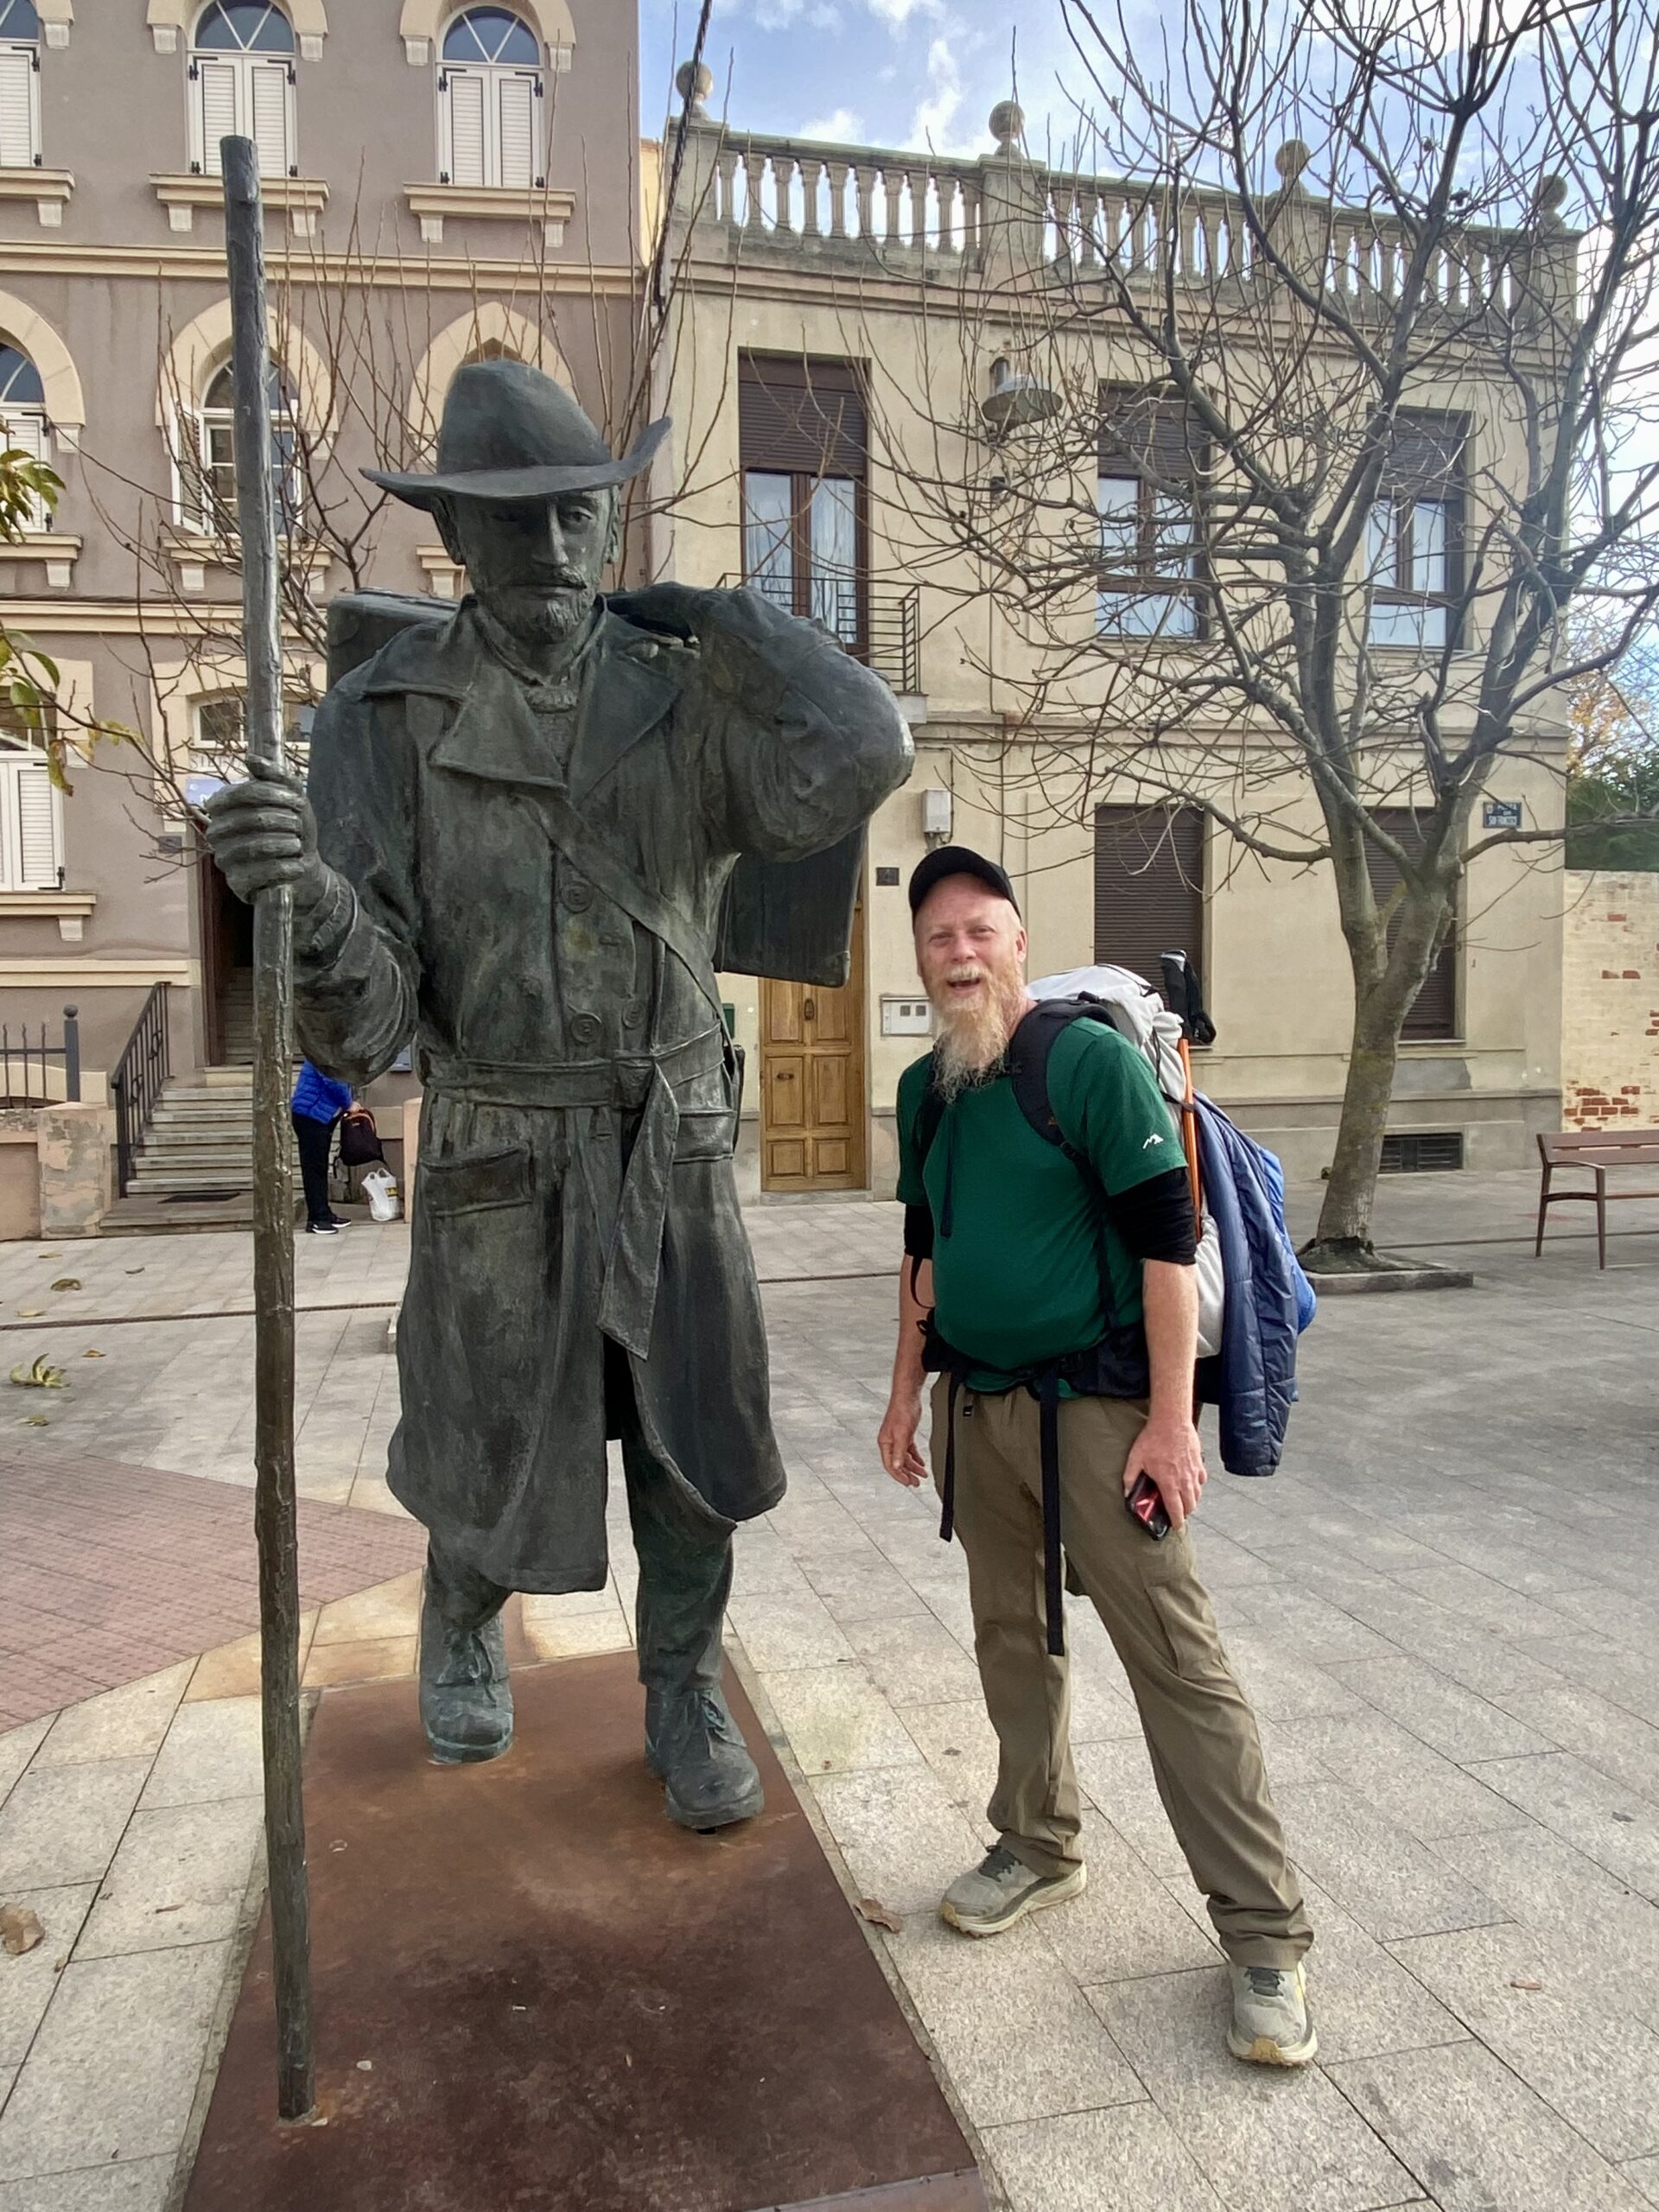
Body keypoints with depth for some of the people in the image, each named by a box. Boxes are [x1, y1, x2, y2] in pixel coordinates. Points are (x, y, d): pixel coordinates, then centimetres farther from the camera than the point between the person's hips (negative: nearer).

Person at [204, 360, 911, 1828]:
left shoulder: (686, 697, -3)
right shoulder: (384, 716, -10)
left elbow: (857, 760, -25)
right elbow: (360, 1024, -17)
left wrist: (712, 616, -11)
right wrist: (299, 892, -40)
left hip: (674, 1154, 2)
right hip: (499, 1166, -1)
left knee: (690, 1446, 11)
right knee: (495, 1461, 13)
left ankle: (686, 1700, 36)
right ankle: (463, 1619, 49)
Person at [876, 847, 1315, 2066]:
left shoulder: (1093, 1059, -12)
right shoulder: (926, 1088, 9)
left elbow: (1167, 1236, -15)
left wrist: (1171, 1416, -17)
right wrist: (908, 1390, 17)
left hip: (1093, 1403, -6)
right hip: (976, 1406, 6)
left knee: (1178, 1659, -2)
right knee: (1012, 1637, 18)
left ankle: (1266, 1932, 11)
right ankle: (1040, 1846, 38)